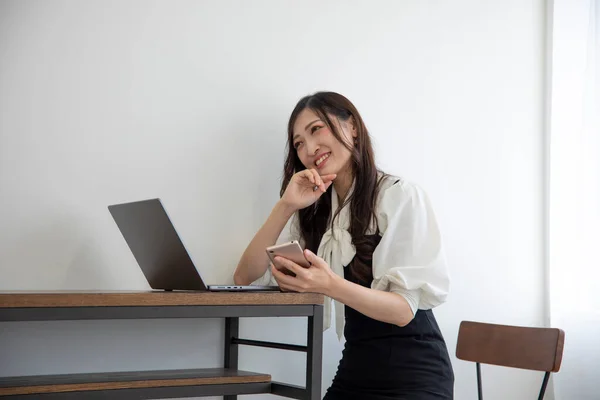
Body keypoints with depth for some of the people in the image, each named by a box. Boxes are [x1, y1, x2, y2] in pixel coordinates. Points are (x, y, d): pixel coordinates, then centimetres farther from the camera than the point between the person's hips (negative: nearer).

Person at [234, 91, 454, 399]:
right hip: (354, 370, 5)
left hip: (412, 374, -5)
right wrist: (285, 206, -10)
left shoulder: (401, 196, -9)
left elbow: (405, 309, -14)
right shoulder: (313, 212, 9)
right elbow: (246, 278, 1)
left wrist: (330, 286, -30)